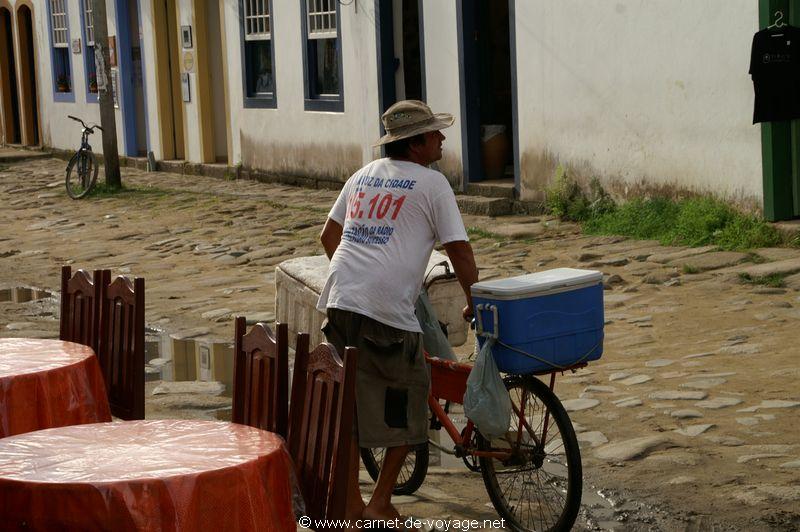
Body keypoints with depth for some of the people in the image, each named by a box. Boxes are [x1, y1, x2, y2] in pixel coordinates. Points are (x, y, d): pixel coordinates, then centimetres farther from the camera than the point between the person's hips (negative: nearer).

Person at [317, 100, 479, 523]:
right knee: (406, 405, 9)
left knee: (348, 402, 15)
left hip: (339, 299, 7)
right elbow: (459, 251, -2)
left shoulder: (363, 176, 20)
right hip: (387, 308, -7)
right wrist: (474, 304, 10)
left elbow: (328, 236, 27)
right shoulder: (431, 183, 0)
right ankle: (381, 503, 12)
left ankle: (350, 504, 20)